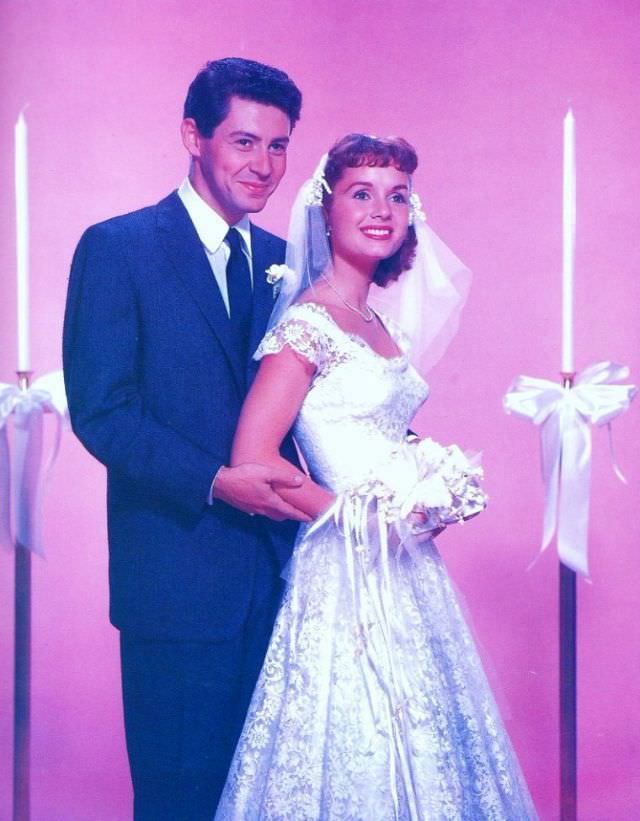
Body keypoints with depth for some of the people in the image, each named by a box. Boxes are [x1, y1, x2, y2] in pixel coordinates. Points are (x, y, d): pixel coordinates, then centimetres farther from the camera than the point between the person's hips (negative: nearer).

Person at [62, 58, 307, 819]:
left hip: (275, 572, 6)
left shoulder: (280, 261, 12)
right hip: (179, 574, -5)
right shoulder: (118, 247, -6)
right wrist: (215, 482, -21)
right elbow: (100, 411, -12)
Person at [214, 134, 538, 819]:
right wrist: (360, 517, -15)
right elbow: (252, 456, -20)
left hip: (406, 567, 8)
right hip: (349, 572, -8)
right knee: (356, 748, -1)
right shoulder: (309, 321, -13)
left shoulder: (381, 320, 12)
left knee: (418, 741, 14)